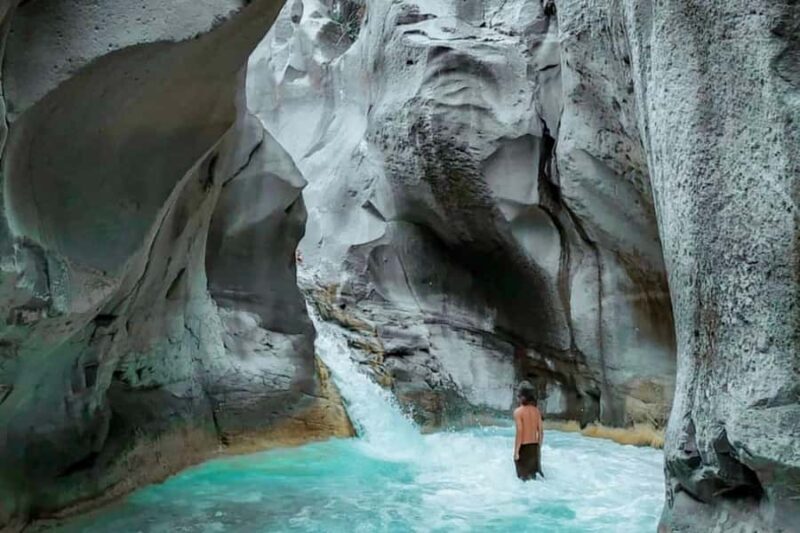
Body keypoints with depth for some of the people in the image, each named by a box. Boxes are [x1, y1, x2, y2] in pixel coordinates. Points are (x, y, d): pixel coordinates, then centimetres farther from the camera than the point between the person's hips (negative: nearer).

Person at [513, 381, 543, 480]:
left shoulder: (518, 411, -14)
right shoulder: (536, 410, 3)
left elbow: (519, 433, -19)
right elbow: (541, 432, 5)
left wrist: (516, 451, -13)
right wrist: (538, 448, 16)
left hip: (523, 447, -5)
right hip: (534, 447, 5)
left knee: (523, 476, 5)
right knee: (532, 474, 17)